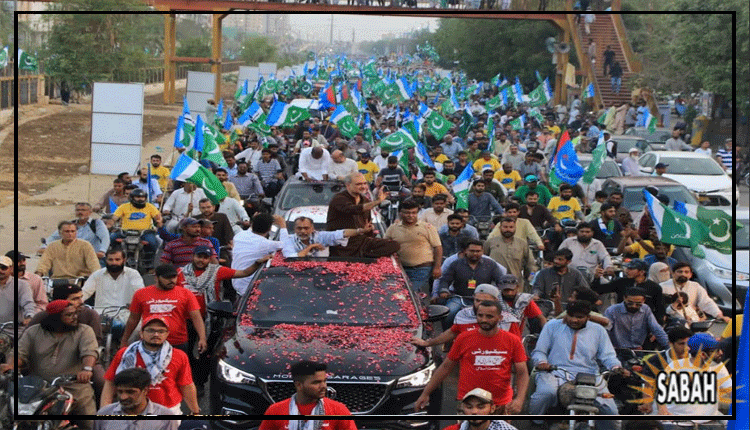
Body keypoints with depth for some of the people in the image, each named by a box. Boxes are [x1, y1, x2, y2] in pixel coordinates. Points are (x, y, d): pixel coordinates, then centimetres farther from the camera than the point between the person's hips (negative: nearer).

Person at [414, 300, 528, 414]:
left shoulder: (513, 341, 1)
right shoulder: (463, 338, 2)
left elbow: (522, 373, 2)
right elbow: (446, 367, 10)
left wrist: (519, 399, -15)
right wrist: (425, 393, 8)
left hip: (502, 405, 0)